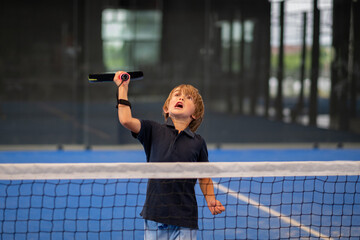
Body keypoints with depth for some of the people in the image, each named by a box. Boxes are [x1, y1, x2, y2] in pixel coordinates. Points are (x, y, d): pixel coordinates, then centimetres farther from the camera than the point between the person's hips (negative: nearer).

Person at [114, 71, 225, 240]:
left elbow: (204, 177, 14)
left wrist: (211, 201, -2)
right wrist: (122, 87, -6)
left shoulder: (198, 142, 5)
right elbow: (126, 120, -11)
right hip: (155, 216, 0)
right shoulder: (153, 131, 4)